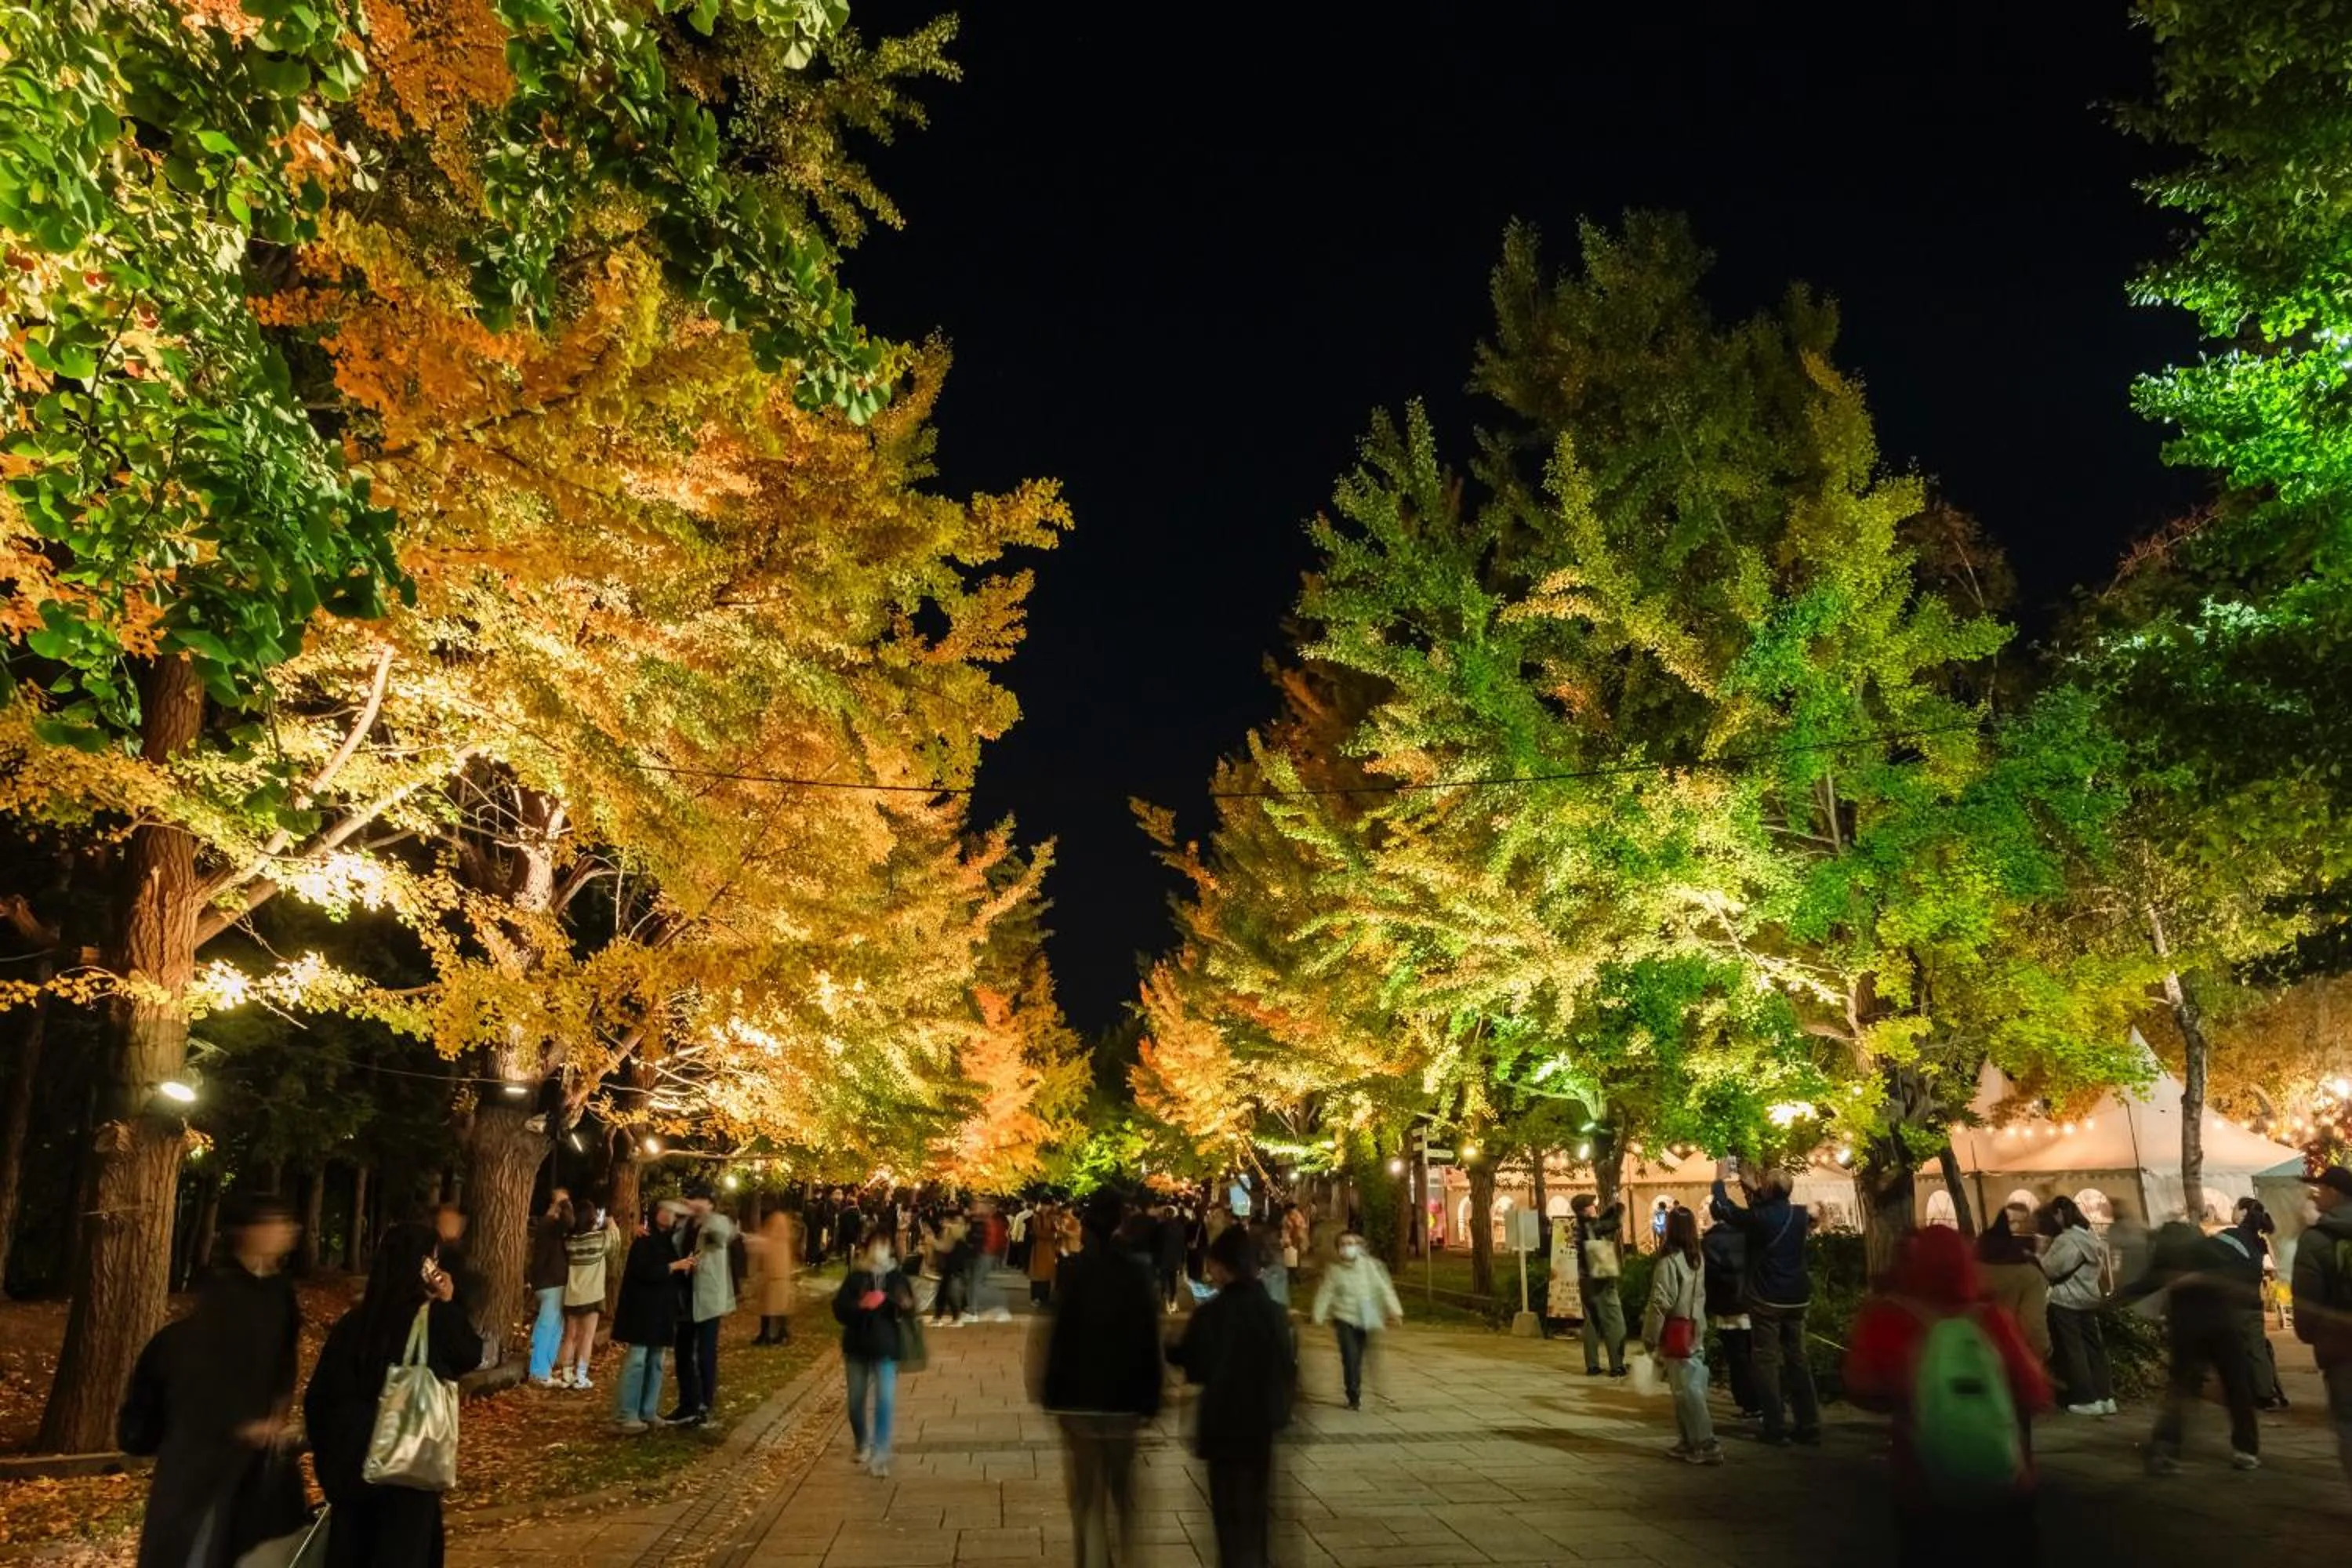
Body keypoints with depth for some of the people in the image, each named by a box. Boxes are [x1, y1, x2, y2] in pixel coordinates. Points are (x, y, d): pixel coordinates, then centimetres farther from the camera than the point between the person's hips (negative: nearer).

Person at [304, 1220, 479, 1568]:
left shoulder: (354, 1320, 1)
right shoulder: (439, 1317, -12)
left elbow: (317, 1397, 4)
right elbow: (470, 1357, 7)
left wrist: (327, 1457, 14)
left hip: (350, 1461, 5)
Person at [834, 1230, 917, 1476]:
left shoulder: (897, 1276, -3)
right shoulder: (855, 1276, -3)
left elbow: (909, 1311, -3)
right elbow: (839, 1308, -6)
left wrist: (905, 1306, -26)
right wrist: (860, 1305, -24)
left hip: (886, 1347, -1)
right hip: (857, 1346, 1)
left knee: (885, 1401, -10)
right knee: (856, 1402, 12)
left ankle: (880, 1454, -4)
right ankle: (863, 1447, 34)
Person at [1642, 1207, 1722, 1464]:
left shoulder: (1669, 1261, -17)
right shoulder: (1699, 1258, 6)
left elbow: (1661, 1303, -17)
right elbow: (1700, 1296, 13)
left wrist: (1650, 1337, -10)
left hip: (1676, 1333, -8)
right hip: (1695, 1331, 8)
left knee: (1687, 1390, -3)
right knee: (1689, 1387, 13)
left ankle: (1707, 1445, -4)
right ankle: (1688, 1442, 19)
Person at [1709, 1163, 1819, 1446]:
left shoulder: (1759, 1218, -18)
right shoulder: (1800, 1214, -1)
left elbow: (1721, 1209, -7)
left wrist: (1720, 1179, 7)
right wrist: (1749, 1186, 22)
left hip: (1766, 1299, -6)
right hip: (1797, 1298, 6)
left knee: (1768, 1361, 1)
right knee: (1797, 1360, 13)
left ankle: (1776, 1429, 1)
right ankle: (1809, 1426, 15)